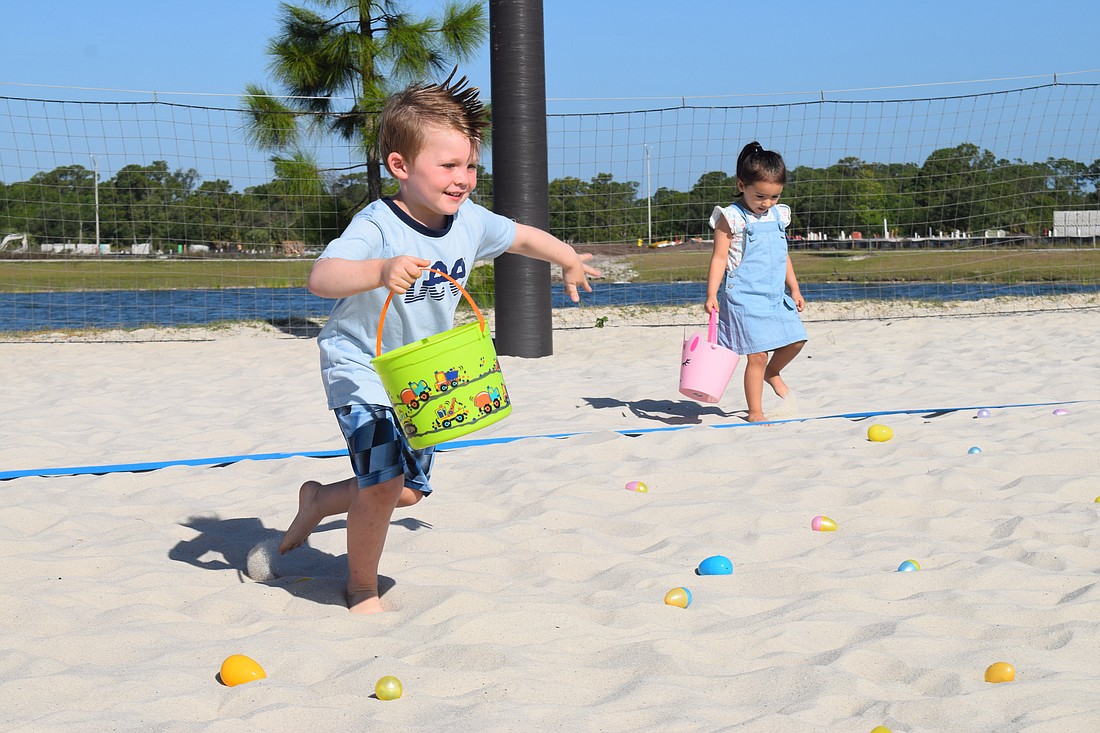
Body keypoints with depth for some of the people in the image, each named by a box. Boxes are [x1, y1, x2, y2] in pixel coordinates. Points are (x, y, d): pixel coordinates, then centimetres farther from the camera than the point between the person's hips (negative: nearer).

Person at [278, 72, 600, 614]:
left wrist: (569, 262, 28)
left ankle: (319, 500, 41)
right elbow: (320, 277, -45)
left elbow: (522, 237, 12)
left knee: (410, 490, 13)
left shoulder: (470, 222, -9)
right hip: (363, 370, -7)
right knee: (384, 482, -20)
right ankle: (362, 591, 5)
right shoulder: (376, 227, -28)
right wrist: (380, 271, -62)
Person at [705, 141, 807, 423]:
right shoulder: (731, 218, -8)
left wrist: (794, 288, 18)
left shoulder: (778, 215, 11)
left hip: (776, 295, 6)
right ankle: (755, 412, 5)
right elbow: (719, 258, -10)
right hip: (744, 296, -6)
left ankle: (772, 373, 35)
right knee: (757, 355, -7)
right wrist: (711, 295, -16)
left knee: (795, 341, 4)